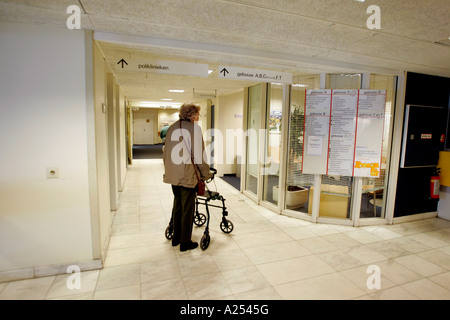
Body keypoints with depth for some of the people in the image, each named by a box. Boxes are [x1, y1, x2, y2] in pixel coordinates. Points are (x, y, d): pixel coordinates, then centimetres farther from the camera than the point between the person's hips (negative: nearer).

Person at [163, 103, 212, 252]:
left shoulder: (172, 127, 11)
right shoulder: (194, 128, -12)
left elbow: (165, 152, 16)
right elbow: (198, 155, -15)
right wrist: (206, 173, -4)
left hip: (173, 176, 7)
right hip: (188, 176, -7)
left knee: (177, 206, 19)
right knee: (187, 209, 5)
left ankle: (176, 238, 32)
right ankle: (185, 242, 17)